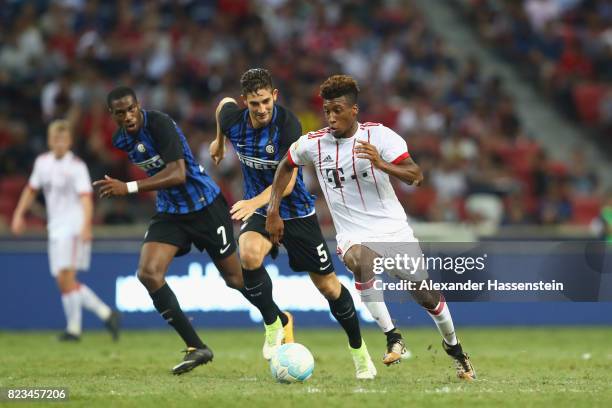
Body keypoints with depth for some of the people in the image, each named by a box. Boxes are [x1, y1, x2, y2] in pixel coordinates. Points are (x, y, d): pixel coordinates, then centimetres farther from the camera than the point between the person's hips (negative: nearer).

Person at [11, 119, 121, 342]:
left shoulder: (77, 166, -8)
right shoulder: (42, 162, 12)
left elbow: (85, 198, -18)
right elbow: (31, 190, 25)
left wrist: (86, 226, -30)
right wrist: (19, 214, 16)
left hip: (73, 227, -7)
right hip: (55, 228, 7)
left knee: (66, 277, -17)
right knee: (63, 282, 4)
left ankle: (73, 328, -10)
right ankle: (106, 313, 12)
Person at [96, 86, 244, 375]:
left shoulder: (159, 124, -23)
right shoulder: (121, 140, 1)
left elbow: (178, 174, -33)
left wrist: (129, 188, -38)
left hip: (205, 205, -6)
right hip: (169, 212, 6)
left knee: (235, 279, 5)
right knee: (148, 273, -17)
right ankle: (196, 348, -12)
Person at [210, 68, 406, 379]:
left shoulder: (288, 125, -26)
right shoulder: (233, 118, -13)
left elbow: (287, 182, -32)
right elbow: (224, 103, 13)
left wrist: (256, 201, -48)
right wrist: (219, 141, 28)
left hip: (296, 211, -2)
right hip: (258, 210, 2)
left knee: (328, 285, 4)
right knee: (249, 255, -31)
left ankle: (358, 349, 27)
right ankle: (274, 322, -7)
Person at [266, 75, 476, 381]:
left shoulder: (378, 135, -11)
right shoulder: (313, 144, -4)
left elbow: (415, 176, -17)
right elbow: (286, 167, 17)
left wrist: (382, 164, -34)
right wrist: (273, 212, 10)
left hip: (393, 229, 0)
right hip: (354, 236, 0)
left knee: (427, 296, 4)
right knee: (363, 262, -36)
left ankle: (454, 348, 35)